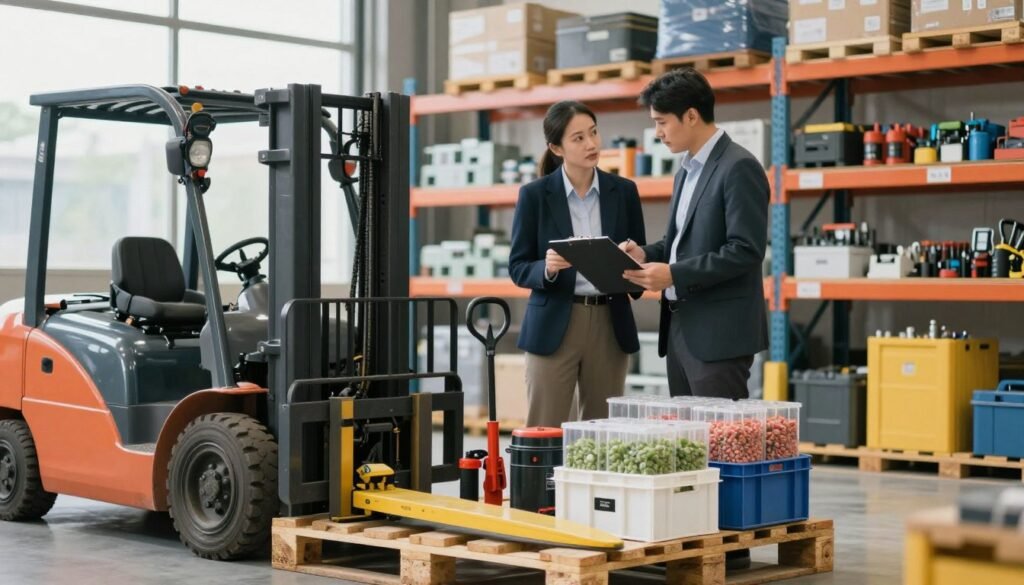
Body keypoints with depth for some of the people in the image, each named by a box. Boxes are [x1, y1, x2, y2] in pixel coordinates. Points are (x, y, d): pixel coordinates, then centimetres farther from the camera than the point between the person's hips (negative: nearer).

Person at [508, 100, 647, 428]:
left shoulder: (623, 191, 6)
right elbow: (517, 268, -1)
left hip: (610, 326, 3)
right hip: (553, 327, -3)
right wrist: (547, 268, -21)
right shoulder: (534, 195, -2)